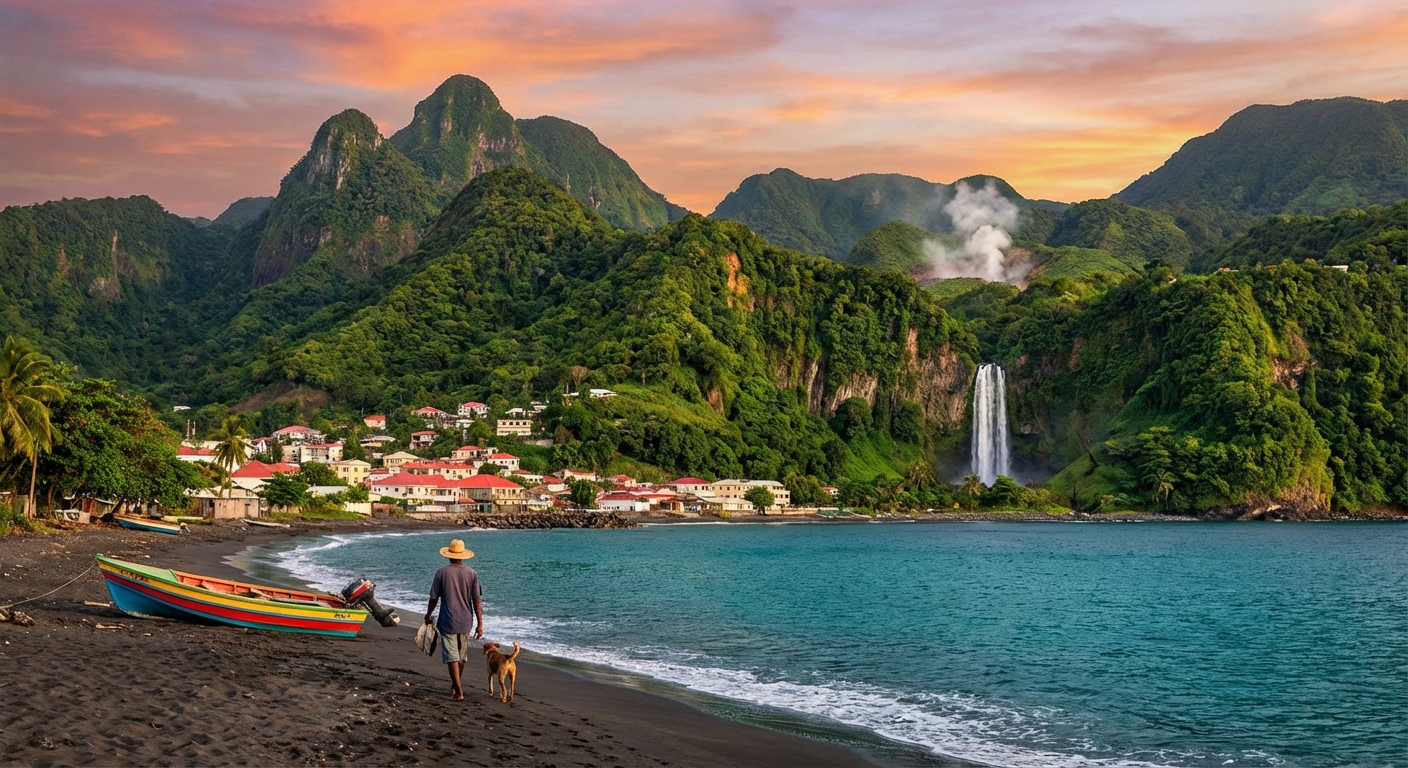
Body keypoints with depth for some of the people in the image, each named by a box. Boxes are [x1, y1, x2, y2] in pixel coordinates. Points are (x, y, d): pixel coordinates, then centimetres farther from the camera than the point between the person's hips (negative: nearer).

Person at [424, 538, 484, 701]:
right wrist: (480, 624, 0)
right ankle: (455, 685, 34)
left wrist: (428, 615, 17)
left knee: (452, 657, -1)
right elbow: (477, 600, -4)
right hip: (466, 622, 3)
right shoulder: (472, 574, -3)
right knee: (462, 656, 19)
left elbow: (434, 598, -2)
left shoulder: (442, 573, -8)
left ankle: (458, 691, -7)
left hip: (447, 622, -3)